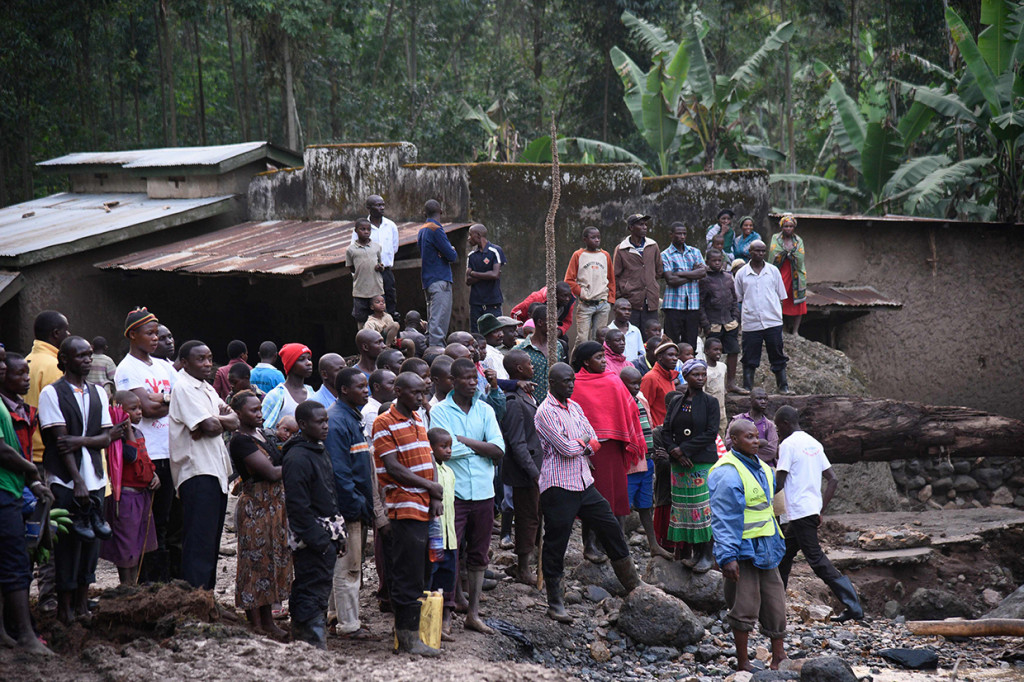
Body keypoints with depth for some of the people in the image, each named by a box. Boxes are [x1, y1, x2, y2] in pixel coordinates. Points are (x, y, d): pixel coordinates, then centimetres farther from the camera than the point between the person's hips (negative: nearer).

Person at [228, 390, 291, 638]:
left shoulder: (258, 433, 14)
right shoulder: (240, 440, -15)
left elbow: (275, 463, 19)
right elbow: (271, 472, -19)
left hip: (274, 505, 9)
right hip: (255, 506, -9)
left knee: (273, 561, 11)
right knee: (257, 562, -5)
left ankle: (267, 621, 18)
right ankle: (256, 624, -1)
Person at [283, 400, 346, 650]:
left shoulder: (320, 453, 16)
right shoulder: (297, 458, -15)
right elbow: (297, 505, -19)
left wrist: (340, 533, 18)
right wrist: (318, 540, -20)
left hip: (326, 535, 9)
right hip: (311, 536, -9)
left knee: (305, 592, 12)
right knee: (314, 592, -10)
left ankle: (302, 645, 17)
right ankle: (316, 648, -10)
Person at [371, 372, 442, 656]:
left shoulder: (418, 420, 17)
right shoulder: (384, 423, -8)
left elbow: (428, 459, 15)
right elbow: (393, 467, -13)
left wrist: (435, 498, 2)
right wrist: (430, 486, -9)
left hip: (425, 507, 8)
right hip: (405, 507, -8)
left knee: (419, 574, 10)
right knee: (409, 575, -7)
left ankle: (405, 631, 16)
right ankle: (409, 638, -6)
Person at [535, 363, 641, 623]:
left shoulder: (575, 407, 13)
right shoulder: (546, 412, -12)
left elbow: (594, 443, 10)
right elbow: (566, 448, -20)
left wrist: (576, 445, -10)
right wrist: (584, 442, 0)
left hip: (584, 484, 8)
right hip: (558, 487, -8)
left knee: (611, 528, 11)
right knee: (556, 543, -2)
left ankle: (634, 586, 24)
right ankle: (555, 604, 7)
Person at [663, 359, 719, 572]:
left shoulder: (710, 403, 0)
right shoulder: (676, 404, 11)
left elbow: (711, 433, -9)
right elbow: (666, 431, 9)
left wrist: (684, 449, -12)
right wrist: (674, 451, -10)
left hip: (703, 463, -4)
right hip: (679, 464, 4)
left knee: (704, 507, -7)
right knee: (684, 507, 3)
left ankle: (706, 555, -2)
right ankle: (694, 552, 11)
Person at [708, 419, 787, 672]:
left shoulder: (761, 469, 12)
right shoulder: (727, 474, -16)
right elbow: (722, 519, -19)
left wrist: (776, 542, 25)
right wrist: (727, 556, -24)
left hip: (766, 548, 8)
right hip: (742, 550, -8)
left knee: (774, 603, 10)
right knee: (745, 606, -2)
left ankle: (778, 655, 20)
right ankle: (742, 662, 8)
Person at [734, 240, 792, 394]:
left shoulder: (773, 271, 8)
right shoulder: (742, 273, 6)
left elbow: (781, 296, 13)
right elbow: (738, 299, 10)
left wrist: (777, 312, 3)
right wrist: (740, 319, 2)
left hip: (773, 322, 1)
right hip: (751, 323, -1)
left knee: (778, 356, 4)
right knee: (750, 358, 2)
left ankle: (783, 386, 11)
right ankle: (747, 387, 8)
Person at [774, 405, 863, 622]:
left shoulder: (788, 445, -10)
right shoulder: (814, 444, 15)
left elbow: (778, 484, -15)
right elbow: (833, 480, 13)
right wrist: (821, 511, 14)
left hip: (799, 512, -9)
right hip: (812, 511, 9)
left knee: (817, 559, -8)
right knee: (783, 556, 18)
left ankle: (853, 607, -13)